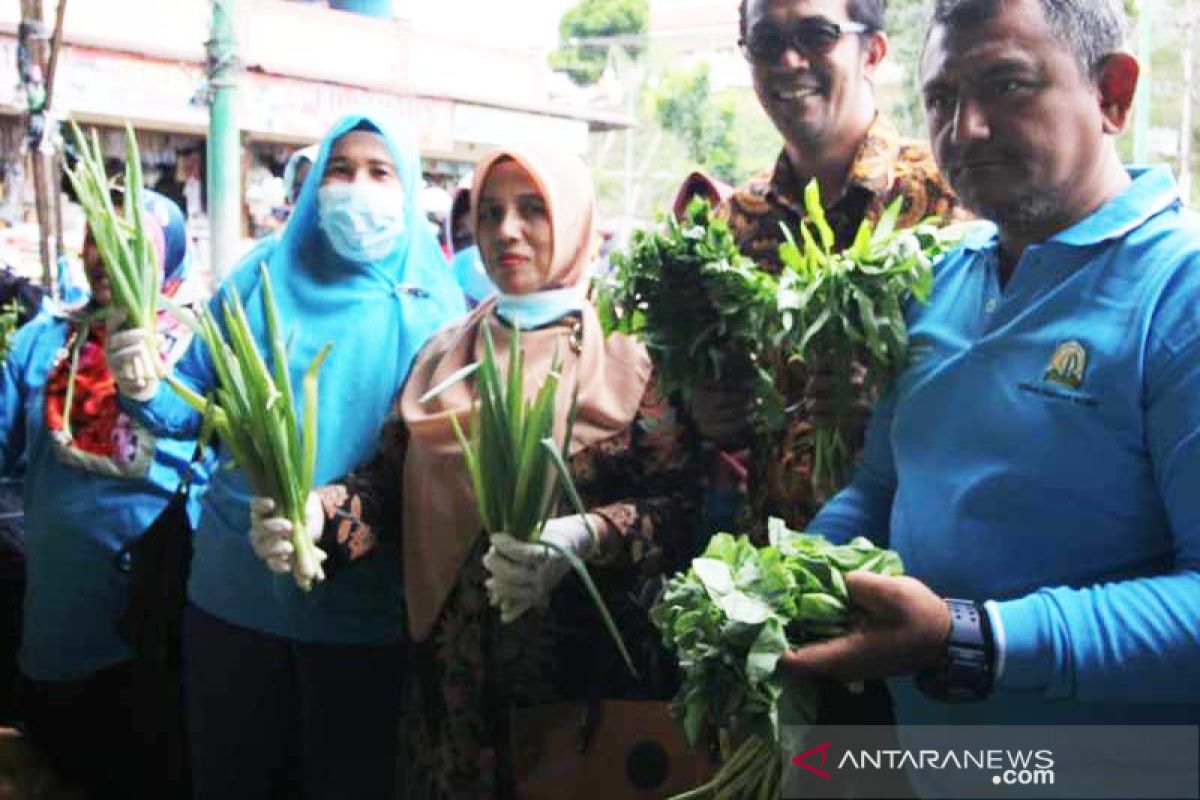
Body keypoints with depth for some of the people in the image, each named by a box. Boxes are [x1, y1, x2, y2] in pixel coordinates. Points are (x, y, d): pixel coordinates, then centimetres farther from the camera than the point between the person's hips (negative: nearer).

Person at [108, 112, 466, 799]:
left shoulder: (431, 301, -4)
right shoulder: (264, 274, 2)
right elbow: (201, 399, 4)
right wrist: (148, 389, -18)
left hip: (365, 600, -2)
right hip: (237, 585, 2)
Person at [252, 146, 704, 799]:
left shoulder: (625, 358, -4)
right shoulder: (446, 354, 10)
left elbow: (679, 504, -11)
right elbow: (392, 479, 9)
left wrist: (585, 537, -29)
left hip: (584, 660, -3)